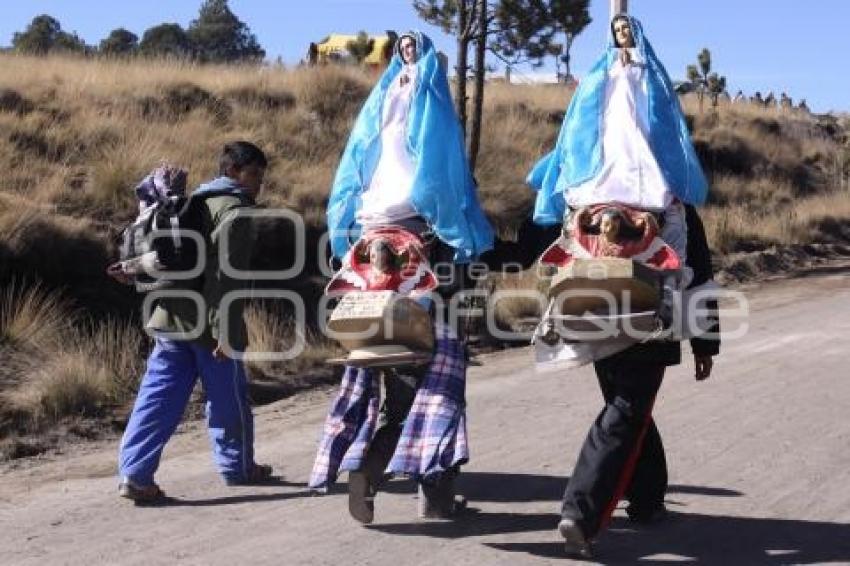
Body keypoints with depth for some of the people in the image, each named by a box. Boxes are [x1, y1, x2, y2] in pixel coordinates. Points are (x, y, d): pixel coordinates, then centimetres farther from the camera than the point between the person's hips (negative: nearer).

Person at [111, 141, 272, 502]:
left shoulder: (195, 202, 17)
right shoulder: (234, 211, -11)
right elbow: (224, 276, -20)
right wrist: (224, 331, -23)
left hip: (170, 320, 8)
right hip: (207, 325, -8)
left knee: (158, 396, 5)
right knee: (228, 398, 10)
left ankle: (134, 474, -1)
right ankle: (238, 467, 25)